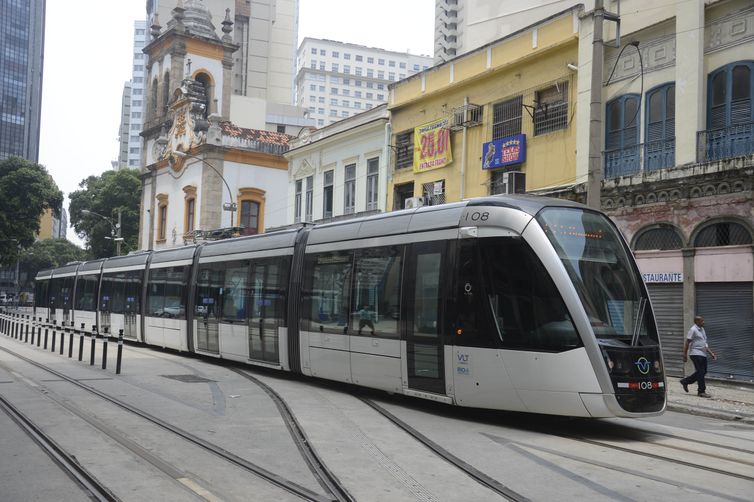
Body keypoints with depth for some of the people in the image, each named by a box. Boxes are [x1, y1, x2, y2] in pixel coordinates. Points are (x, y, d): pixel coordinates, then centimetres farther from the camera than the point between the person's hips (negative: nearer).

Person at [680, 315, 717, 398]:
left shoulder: (702, 330, 17)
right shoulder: (693, 330, -10)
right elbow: (687, 342, -12)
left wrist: (711, 353, 16)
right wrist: (685, 355, -16)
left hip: (703, 354, 9)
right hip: (696, 353, -9)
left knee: (703, 371, 11)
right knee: (701, 372, -8)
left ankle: (685, 381, 23)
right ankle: (701, 391, -2)